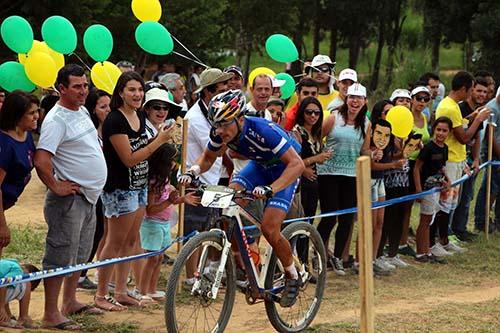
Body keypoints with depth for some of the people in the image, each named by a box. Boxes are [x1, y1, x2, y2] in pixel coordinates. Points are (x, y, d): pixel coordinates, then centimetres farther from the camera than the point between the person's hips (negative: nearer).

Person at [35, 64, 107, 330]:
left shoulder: (82, 111, 11)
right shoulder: (57, 119, -18)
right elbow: (41, 160, -28)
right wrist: (56, 187, -19)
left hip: (89, 196, 9)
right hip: (70, 198, -9)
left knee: (80, 255, 19)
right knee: (61, 256, -5)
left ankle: (70, 302, 32)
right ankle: (51, 314, -1)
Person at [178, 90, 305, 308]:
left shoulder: (263, 131, -38)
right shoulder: (219, 133, -19)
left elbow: (296, 163, -41)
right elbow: (208, 158, 1)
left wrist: (270, 189, -55)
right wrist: (192, 172, -22)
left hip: (284, 169, -6)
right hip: (259, 165, 6)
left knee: (269, 228, -18)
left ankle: (292, 277, 8)